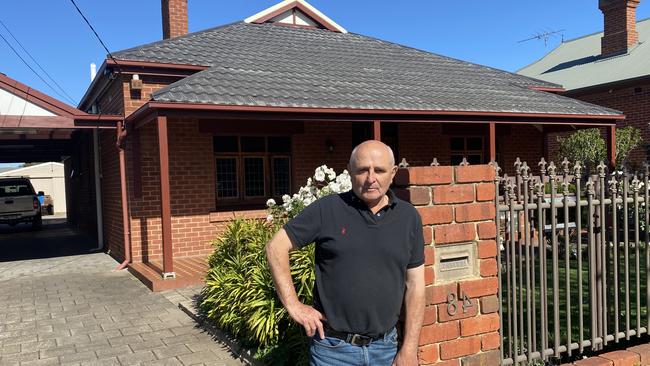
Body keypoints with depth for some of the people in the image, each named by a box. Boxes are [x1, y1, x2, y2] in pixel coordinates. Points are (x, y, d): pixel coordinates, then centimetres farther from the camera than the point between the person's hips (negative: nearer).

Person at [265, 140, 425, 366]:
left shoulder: (409, 217, 1)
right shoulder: (327, 209, -8)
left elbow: (415, 285, 2)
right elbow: (276, 247, -3)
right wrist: (293, 305, -9)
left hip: (386, 347, 3)